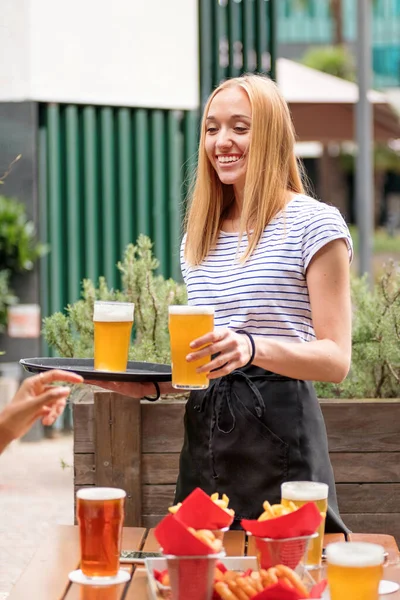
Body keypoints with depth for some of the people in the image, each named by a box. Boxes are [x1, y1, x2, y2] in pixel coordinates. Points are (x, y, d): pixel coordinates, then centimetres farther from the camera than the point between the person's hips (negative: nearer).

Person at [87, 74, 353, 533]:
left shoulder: (313, 224, -5)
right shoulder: (199, 238, 15)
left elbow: (336, 359, -11)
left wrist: (254, 348, -27)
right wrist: (149, 387, 4)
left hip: (279, 431, -6)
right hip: (204, 438, 6)